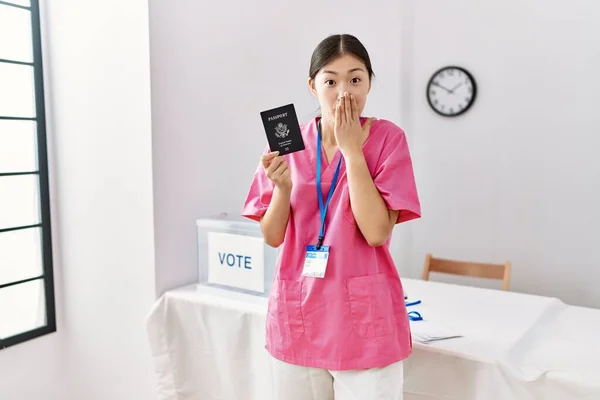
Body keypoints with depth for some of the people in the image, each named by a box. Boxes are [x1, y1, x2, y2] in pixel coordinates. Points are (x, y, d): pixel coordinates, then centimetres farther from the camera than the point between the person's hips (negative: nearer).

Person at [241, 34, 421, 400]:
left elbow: (376, 232, -16)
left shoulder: (387, 138, -6)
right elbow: (272, 237, 1)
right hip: (297, 316, 3)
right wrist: (283, 187, -17)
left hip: (365, 318, -2)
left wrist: (351, 149, -15)